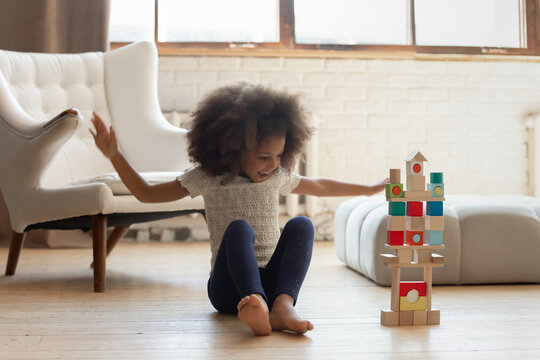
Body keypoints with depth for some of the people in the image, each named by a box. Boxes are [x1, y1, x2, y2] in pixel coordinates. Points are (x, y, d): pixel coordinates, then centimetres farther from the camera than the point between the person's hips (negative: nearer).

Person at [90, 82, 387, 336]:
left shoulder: (278, 177, 13)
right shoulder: (208, 178, 3)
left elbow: (319, 187, 31)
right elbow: (147, 194, 8)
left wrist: (369, 189, 36)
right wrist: (115, 156, -3)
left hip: (270, 281, 3)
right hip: (229, 287, -3)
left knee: (301, 224, -23)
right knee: (239, 228, -34)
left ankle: (283, 305, -46)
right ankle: (258, 310, -62)